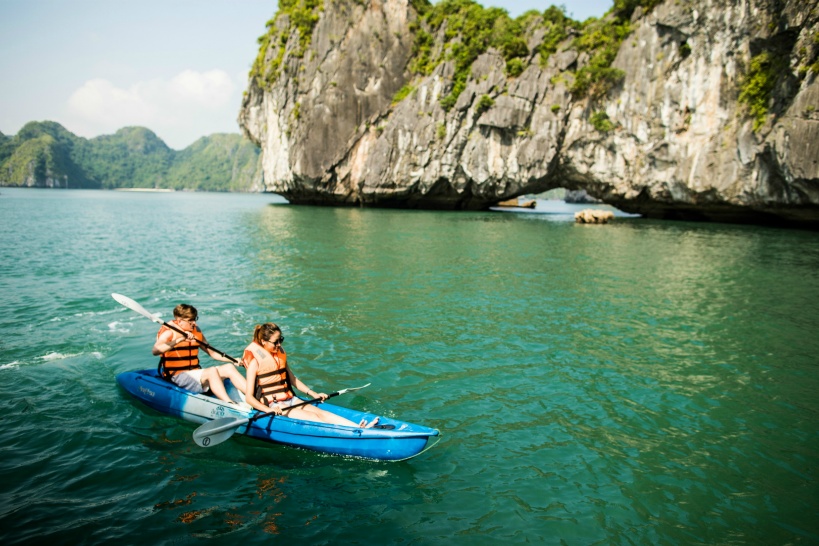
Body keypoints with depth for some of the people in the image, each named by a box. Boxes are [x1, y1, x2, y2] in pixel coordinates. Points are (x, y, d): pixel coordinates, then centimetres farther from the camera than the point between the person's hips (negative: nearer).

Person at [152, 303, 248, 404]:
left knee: (229, 368, -10)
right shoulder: (169, 332, -8)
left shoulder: (196, 331, 12)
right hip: (178, 376, -7)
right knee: (212, 371, -30)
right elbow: (155, 351, -28)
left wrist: (234, 360, 7)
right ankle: (230, 404, -41)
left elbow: (212, 353, 18)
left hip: (196, 373, 7)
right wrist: (179, 340, -38)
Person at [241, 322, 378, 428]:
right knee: (314, 417, -24)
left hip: (290, 400, 6)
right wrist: (268, 410, -30)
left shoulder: (280, 354, 10)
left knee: (322, 413, -16)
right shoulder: (255, 362, -11)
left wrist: (313, 394, 13)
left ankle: (360, 428, -31)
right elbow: (248, 397, -15)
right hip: (272, 406, -6)